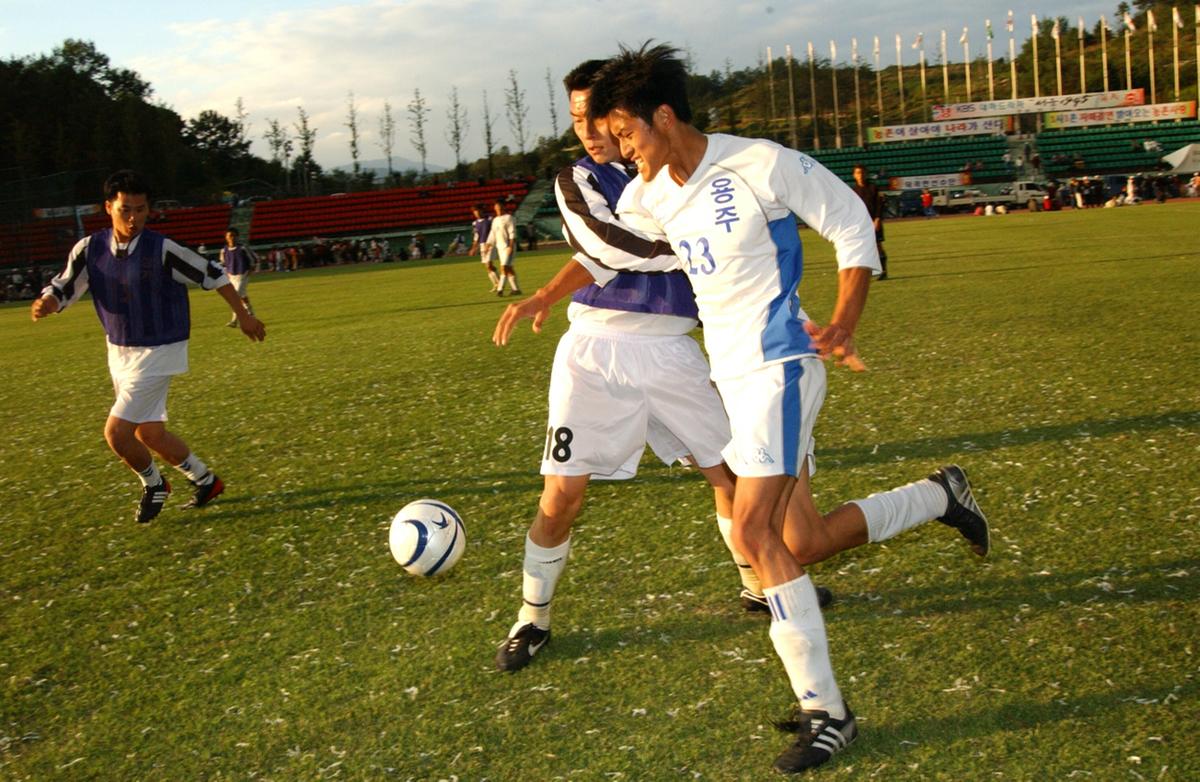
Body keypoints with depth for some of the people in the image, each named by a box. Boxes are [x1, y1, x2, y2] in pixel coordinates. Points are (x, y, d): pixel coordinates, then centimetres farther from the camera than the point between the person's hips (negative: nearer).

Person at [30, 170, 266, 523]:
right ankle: (206, 481, 34)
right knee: (149, 434, 15)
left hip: (158, 353, -6)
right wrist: (46, 304, -23)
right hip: (119, 352, 6)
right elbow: (63, 288, 1)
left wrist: (243, 315, 0)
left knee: (116, 432, -12)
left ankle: (153, 484, 17)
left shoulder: (162, 250, -19)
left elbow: (211, 274, -9)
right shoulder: (90, 249, -6)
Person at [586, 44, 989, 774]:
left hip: (777, 364, -8)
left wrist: (843, 324, -11)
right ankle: (939, 496, 33)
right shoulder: (650, 194, 7)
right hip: (732, 375, 8)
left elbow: (853, 226, -6)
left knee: (754, 531, -19)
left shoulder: (763, 165, -14)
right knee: (804, 542, 9)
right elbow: (607, 251, 24)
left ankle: (826, 712, -8)